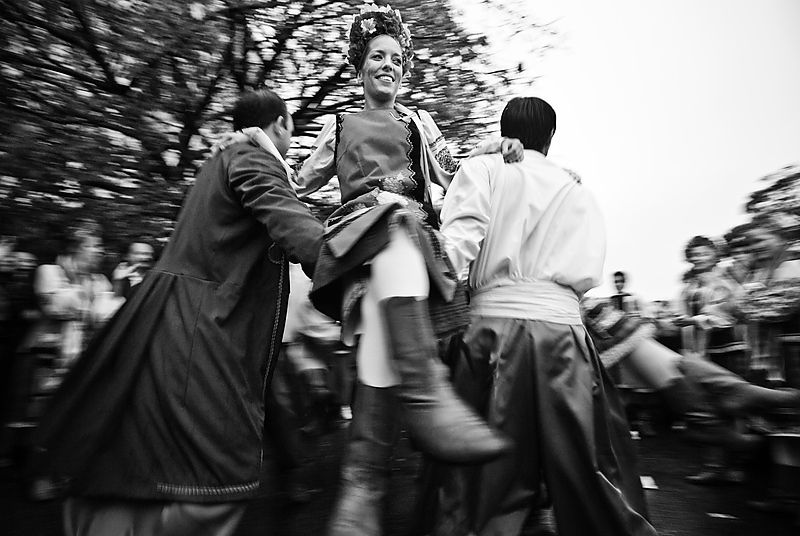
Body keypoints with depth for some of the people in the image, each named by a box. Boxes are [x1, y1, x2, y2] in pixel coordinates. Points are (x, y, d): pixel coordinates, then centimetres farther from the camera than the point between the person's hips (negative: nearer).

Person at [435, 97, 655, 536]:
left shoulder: (481, 168, 11)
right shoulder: (580, 194, 21)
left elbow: (458, 242, -6)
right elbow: (587, 274, 9)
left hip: (495, 319, -2)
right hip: (563, 322, 3)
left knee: (493, 472, 2)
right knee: (586, 469, 9)